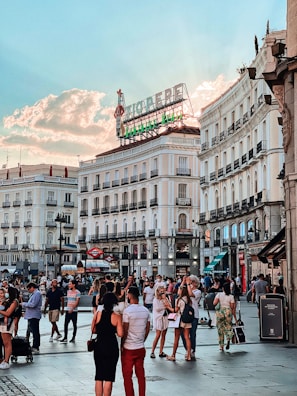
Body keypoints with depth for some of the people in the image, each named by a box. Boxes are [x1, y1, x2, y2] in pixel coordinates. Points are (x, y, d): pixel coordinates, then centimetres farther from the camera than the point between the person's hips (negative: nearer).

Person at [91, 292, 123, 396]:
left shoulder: (97, 314, -3)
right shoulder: (117, 316, -10)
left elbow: (93, 330, 4)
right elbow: (120, 334, -13)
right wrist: (112, 330, 6)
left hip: (99, 347, 3)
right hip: (111, 348, -3)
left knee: (99, 377, 14)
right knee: (109, 378, 5)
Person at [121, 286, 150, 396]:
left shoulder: (127, 311, -16)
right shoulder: (145, 310, 2)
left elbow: (125, 331, -15)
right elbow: (147, 330, 7)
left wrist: (121, 345, -2)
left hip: (128, 349, -5)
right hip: (141, 348, 5)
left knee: (127, 376, 6)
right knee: (141, 375, 13)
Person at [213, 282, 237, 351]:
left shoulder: (219, 294, -1)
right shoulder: (231, 296, -1)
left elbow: (214, 303, -11)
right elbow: (232, 308, -1)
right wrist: (235, 317, 6)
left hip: (220, 312, 0)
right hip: (228, 312, 0)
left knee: (220, 329, 10)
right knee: (228, 327, 13)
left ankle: (221, 346, 10)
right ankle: (228, 339, -17)